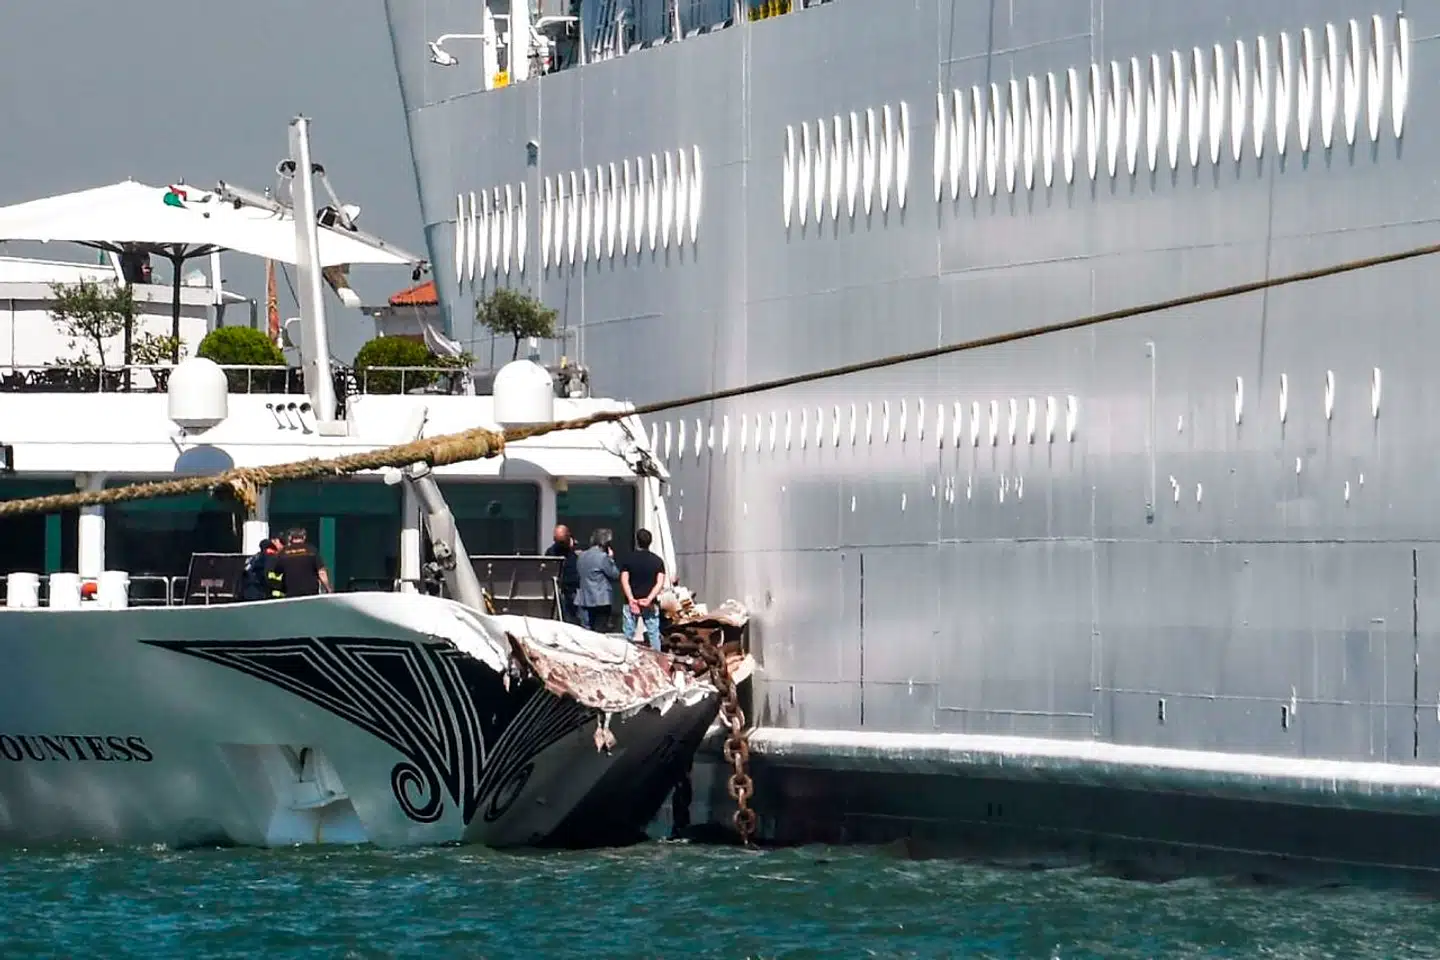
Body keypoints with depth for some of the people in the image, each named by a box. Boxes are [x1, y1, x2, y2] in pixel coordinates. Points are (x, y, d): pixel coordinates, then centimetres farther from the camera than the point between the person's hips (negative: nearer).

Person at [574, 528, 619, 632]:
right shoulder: (603, 557, -13)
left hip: (584, 599, 7)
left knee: (586, 631, 9)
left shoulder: (582, 556, 10)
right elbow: (615, 575, -7)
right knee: (600, 630, -4)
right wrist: (611, 559, 4)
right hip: (601, 600, -7)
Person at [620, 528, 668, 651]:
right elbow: (660, 583, -7)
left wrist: (631, 599, -17)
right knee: (653, 634, 5)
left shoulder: (628, 559, -1)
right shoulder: (657, 561, 2)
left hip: (632, 603, -1)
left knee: (628, 635, 4)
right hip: (650, 604, 1)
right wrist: (649, 598, -14)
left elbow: (624, 581, -10)